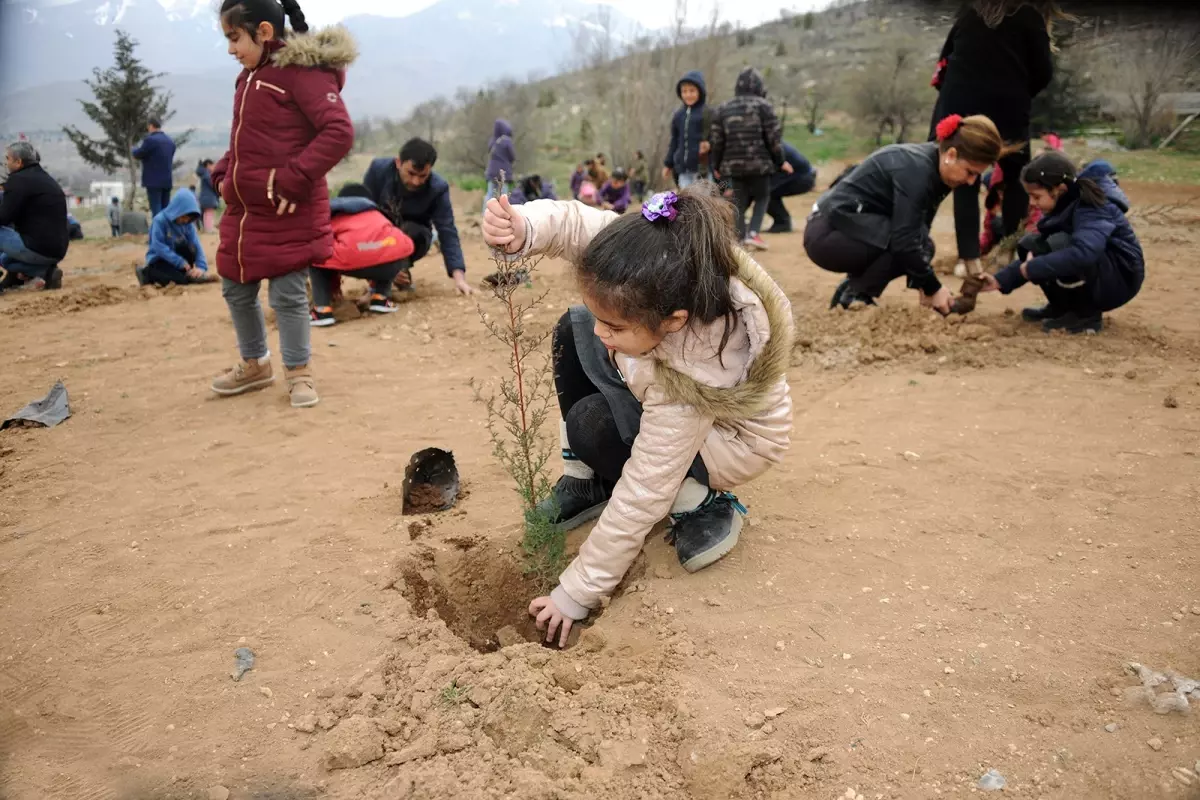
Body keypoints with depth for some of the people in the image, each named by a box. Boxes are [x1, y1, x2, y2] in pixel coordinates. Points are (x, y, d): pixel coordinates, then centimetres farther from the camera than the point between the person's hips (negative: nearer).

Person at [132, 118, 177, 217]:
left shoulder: (150, 139, -11)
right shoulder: (170, 141, 11)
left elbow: (138, 154, -4)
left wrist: (135, 149, 19)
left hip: (154, 180, -7)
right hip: (167, 180, 7)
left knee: (156, 210, -7)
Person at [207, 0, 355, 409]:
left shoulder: (304, 71, -13)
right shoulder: (251, 75, 14)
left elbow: (339, 132, -22)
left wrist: (292, 179, -23)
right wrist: (224, 173, 8)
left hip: (287, 214, -9)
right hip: (243, 210, 9)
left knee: (288, 294, -1)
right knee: (236, 290, 15)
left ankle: (299, 372, 18)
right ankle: (254, 364, 34)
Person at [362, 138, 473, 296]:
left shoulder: (438, 188, -25)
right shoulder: (378, 169, -25)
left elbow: (447, 232, -27)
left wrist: (459, 276, -41)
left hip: (412, 234, 0)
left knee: (412, 231, -35)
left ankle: (403, 269, -3)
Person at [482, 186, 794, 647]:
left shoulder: (695, 375, -43)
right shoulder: (655, 270, -31)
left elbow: (642, 496, -35)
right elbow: (575, 224, -20)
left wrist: (577, 592, -26)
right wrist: (523, 228, -45)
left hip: (733, 438, -7)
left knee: (592, 426, -26)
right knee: (573, 331, -5)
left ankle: (704, 506, -7)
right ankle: (583, 482, 4)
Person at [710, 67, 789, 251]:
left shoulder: (723, 109, 8)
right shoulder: (763, 106, -2)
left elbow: (717, 141, 8)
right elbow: (773, 137, -4)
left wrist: (716, 165, 17)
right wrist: (781, 161, 6)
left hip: (733, 165, 3)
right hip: (759, 163, -3)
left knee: (739, 203, 8)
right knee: (762, 197, 13)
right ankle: (753, 232, -4)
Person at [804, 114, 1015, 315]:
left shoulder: (933, 169, 6)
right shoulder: (916, 169, -21)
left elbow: (912, 233, 9)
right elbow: (904, 240, -25)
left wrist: (924, 286, 2)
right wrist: (933, 288, -16)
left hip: (849, 228, 9)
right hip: (827, 233, -9)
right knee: (918, 243, -21)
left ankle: (855, 288, 7)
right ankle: (853, 295, -10)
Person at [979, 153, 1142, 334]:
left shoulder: (1093, 208, -24)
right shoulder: (1065, 205, 2)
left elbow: (1083, 252, -44)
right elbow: (1031, 254, 6)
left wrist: (1032, 268, -36)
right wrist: (1001, 280, -6)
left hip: (1119, 279, -8)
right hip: (1096, 277, 8)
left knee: (1059, 245, -31)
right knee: (1029, 245, -3)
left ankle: (1087, 315, -16)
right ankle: (1062, 306, 8)